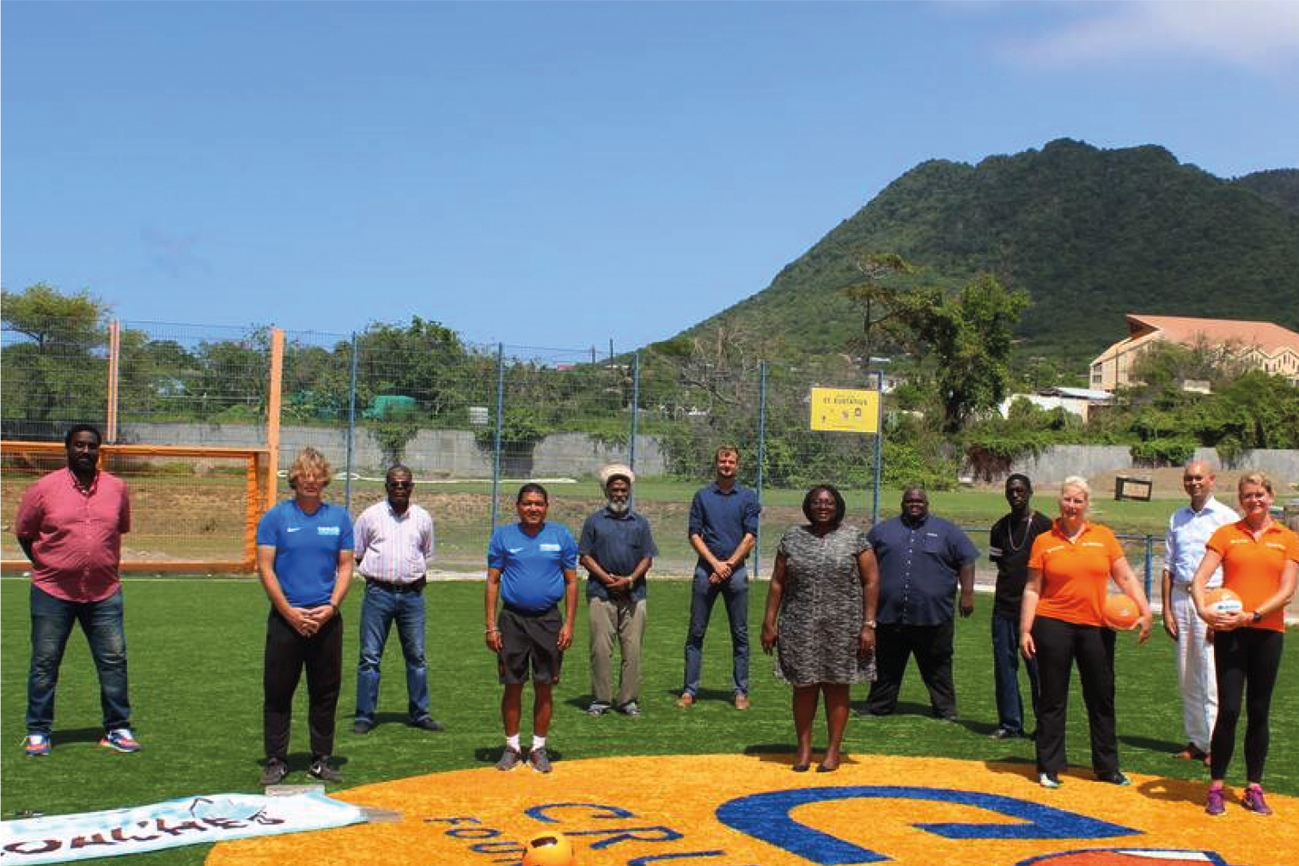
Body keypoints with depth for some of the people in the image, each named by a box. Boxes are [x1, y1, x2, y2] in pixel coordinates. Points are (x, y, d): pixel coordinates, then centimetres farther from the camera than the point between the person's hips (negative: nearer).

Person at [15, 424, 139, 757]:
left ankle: (117, 730, 13)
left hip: (104, 592, 2)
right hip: (53, 592, -2)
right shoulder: (44, 488, -5)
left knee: (114, 660, 3)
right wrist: (47, 565, 7)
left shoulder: (116, 488, 3)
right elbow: (23, 533, 6)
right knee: (44, 663, 5)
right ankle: (38, 732, 17)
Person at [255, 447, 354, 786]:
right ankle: (276, 761, 13)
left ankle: (321, 761, 17)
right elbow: (265, 568, -3)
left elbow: (345, 566, 7)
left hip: (327, 619, 2)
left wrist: (331, 607, -7)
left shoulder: (339, 517, 7)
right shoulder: (275, 517, 0)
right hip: (285, 618, -2)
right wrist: (289, 611, -11)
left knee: (326, 693, 7)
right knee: (278, 692, 3)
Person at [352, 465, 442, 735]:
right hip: (378, 593, -2)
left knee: (417, 656, 6)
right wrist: (378, 574, 3)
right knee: (370, 656, -1)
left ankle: (419, 713, 16)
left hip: (412, 594, 2)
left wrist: (417, 576, 9)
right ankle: (364, 716, 6)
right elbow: (356, 554, 9)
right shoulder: (370, 516, 2)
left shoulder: (423, 518, 9)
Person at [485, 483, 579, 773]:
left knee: (544, 687, 4)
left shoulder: (561, 537, 4)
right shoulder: (503, 536, 3)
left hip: (548, 619, 0)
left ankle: (538, 748, 16)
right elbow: (493, 581, 4)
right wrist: (491, 626, -2)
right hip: (512, 619, 0)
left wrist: (568, 624, -2)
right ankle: (512, 747, 17)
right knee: (512, 685, 4)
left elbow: (571, 582, 6)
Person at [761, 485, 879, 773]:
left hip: (841, 629, -1)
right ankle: (803, 749, 17)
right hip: (799, 628, 2)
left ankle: (834, 750, 16)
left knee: (836, 686, 5)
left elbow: (871, 582, -1)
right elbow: (777, 583, 8)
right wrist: (769, 622, 4)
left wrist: (869, 624, -7)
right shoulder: (793, 537, 6)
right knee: (803, 686, 6)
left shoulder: (854, 537, 1)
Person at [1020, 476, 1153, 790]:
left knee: (1102, 698, 11)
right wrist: (1025, 630, -5)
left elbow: (1126, 577, 5)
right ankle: (1049, 768, 14)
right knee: (1053, 699, 4)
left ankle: (1107, 766, 24)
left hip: (1096, 626, 2)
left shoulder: (1103, 536, 5)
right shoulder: (1044, 541, 0)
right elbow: (1032, 588, 1)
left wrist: (1145, 612, -6)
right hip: (1054, 625, -2)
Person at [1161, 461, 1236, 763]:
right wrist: (1167, 609, 8)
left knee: (1212, 676, -7)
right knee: (1186, 676, 8)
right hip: (1181, 598, 5)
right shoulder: (1177, 519, 14)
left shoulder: (1227, 517, -1)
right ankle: (1195, 741, 15)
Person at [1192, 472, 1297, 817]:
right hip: (1230, 631, -1)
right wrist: (1203, 609, -22)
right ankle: (1216, 787, 5)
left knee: (1259, 711, 8)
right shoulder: (1226, 535, 5)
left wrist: (1253, 615, -14)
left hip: (1268, 631, 1)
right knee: (1228, 709, -5)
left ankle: (1254, 788, 17)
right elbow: (1199, 578, -3)